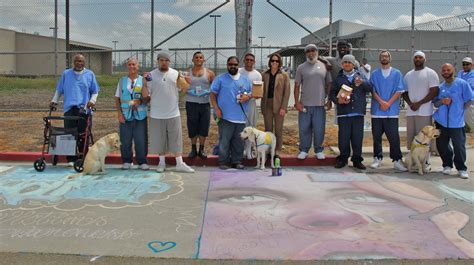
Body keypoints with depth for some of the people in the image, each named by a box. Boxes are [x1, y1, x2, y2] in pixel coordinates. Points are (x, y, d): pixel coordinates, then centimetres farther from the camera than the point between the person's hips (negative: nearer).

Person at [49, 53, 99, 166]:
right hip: (69, 108, 1)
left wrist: (92, 100, -5)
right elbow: (59, 90, 19)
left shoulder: (90, 74, 11)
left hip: (84, 109, -1)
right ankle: (71, 159, 3)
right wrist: (54, 101, 10)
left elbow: (95, 91, 11)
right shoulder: (66, 74, 14)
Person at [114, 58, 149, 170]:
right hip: (125, 116, 1)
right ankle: (127, 161, 18)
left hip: (140, 116, -1)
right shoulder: (122, 81, 10)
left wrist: (144, 84, -19)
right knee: (125, 141, 4)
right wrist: (119, 113, 0)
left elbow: (146, 98, -6)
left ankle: (142, 162, 12)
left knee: (141, 141, 0)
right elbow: (117, 99, 11)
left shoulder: (143, 80, 4)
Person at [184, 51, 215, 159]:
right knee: (192, 127, 3)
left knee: (203, 127, 2)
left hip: (205, 103, 0)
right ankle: (193, 149, 17)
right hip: (191, 103, 0)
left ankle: (202, 149, 16)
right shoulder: (187, 73, 7)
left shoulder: (209, 73, 6)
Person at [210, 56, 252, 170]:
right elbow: (213, 94, 1)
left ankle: (237, 161, 18)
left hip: (241, 117, 4)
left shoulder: (245, 79, 13)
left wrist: (247, 97, -5)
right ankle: (223, 162, 7)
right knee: (224, 140, -3)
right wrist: (216, 109, -9)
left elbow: (251, 92, 19)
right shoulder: (220, 79, 2)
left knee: (238, 141, 8)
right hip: (225, 116, -3)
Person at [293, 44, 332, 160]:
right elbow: (297, 86, 4)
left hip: (320, 104, 0)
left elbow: (329, 84, 9)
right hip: (304, 104, 0)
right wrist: (297, 102, -4)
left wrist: (329, 100, 3)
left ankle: (319, 150, 18)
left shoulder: (324, 66, 6)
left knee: (319, 129, 5)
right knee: (304, 129, 5)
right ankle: (304, 150, 16)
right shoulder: (301, 67, 5)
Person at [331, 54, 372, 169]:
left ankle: (357, 160, 14)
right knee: (343, 137, 0)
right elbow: (332, 93, 10)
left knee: (358, 137, 3)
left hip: (358, 112, 1)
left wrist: (362, 82, -16)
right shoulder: (338, 78, 11)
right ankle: (343, 159, 13)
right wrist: (338, 100, -10)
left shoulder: (360, 75, 12)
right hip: (343, 113, 0)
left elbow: (369, 88, 3)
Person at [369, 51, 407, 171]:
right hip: (377, 111, 2)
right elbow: (372, 90, 3)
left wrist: (388, 103, -10)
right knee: (376, 136, 5)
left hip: (392, 111, -2)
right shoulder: (374, 74, 10)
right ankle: (377, 158, 15)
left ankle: (397, 160, -1)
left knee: (394, 136, -5)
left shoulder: (397, 73, 7)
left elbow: (399, 91, 0)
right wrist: (381, 102, -11)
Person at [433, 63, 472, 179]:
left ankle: (461, 168, 8)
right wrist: (442, 101, -10)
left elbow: (469, 100, 0)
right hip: (441, 121, 4)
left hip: (457, 122, -4)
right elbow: (435, 104, 10)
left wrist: (459, 111, -1)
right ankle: (447, 165, 24)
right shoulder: (440, 87, 10)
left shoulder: (462, 84, -3)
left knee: (459, 146, -4)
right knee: (441, 145, 7)